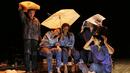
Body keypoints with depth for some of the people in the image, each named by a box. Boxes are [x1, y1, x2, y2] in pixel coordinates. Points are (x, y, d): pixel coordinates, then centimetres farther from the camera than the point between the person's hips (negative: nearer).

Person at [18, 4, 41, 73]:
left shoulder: (36, 21, 13)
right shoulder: (25, 19, 4)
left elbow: (39, 30, 17)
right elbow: (22, 15, -16)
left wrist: (39, 36, 13)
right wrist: (21, 10, -32)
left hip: (35, 38, 3)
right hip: (27, 38, -3)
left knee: (34, 54, 6)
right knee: (27, 54, -8)